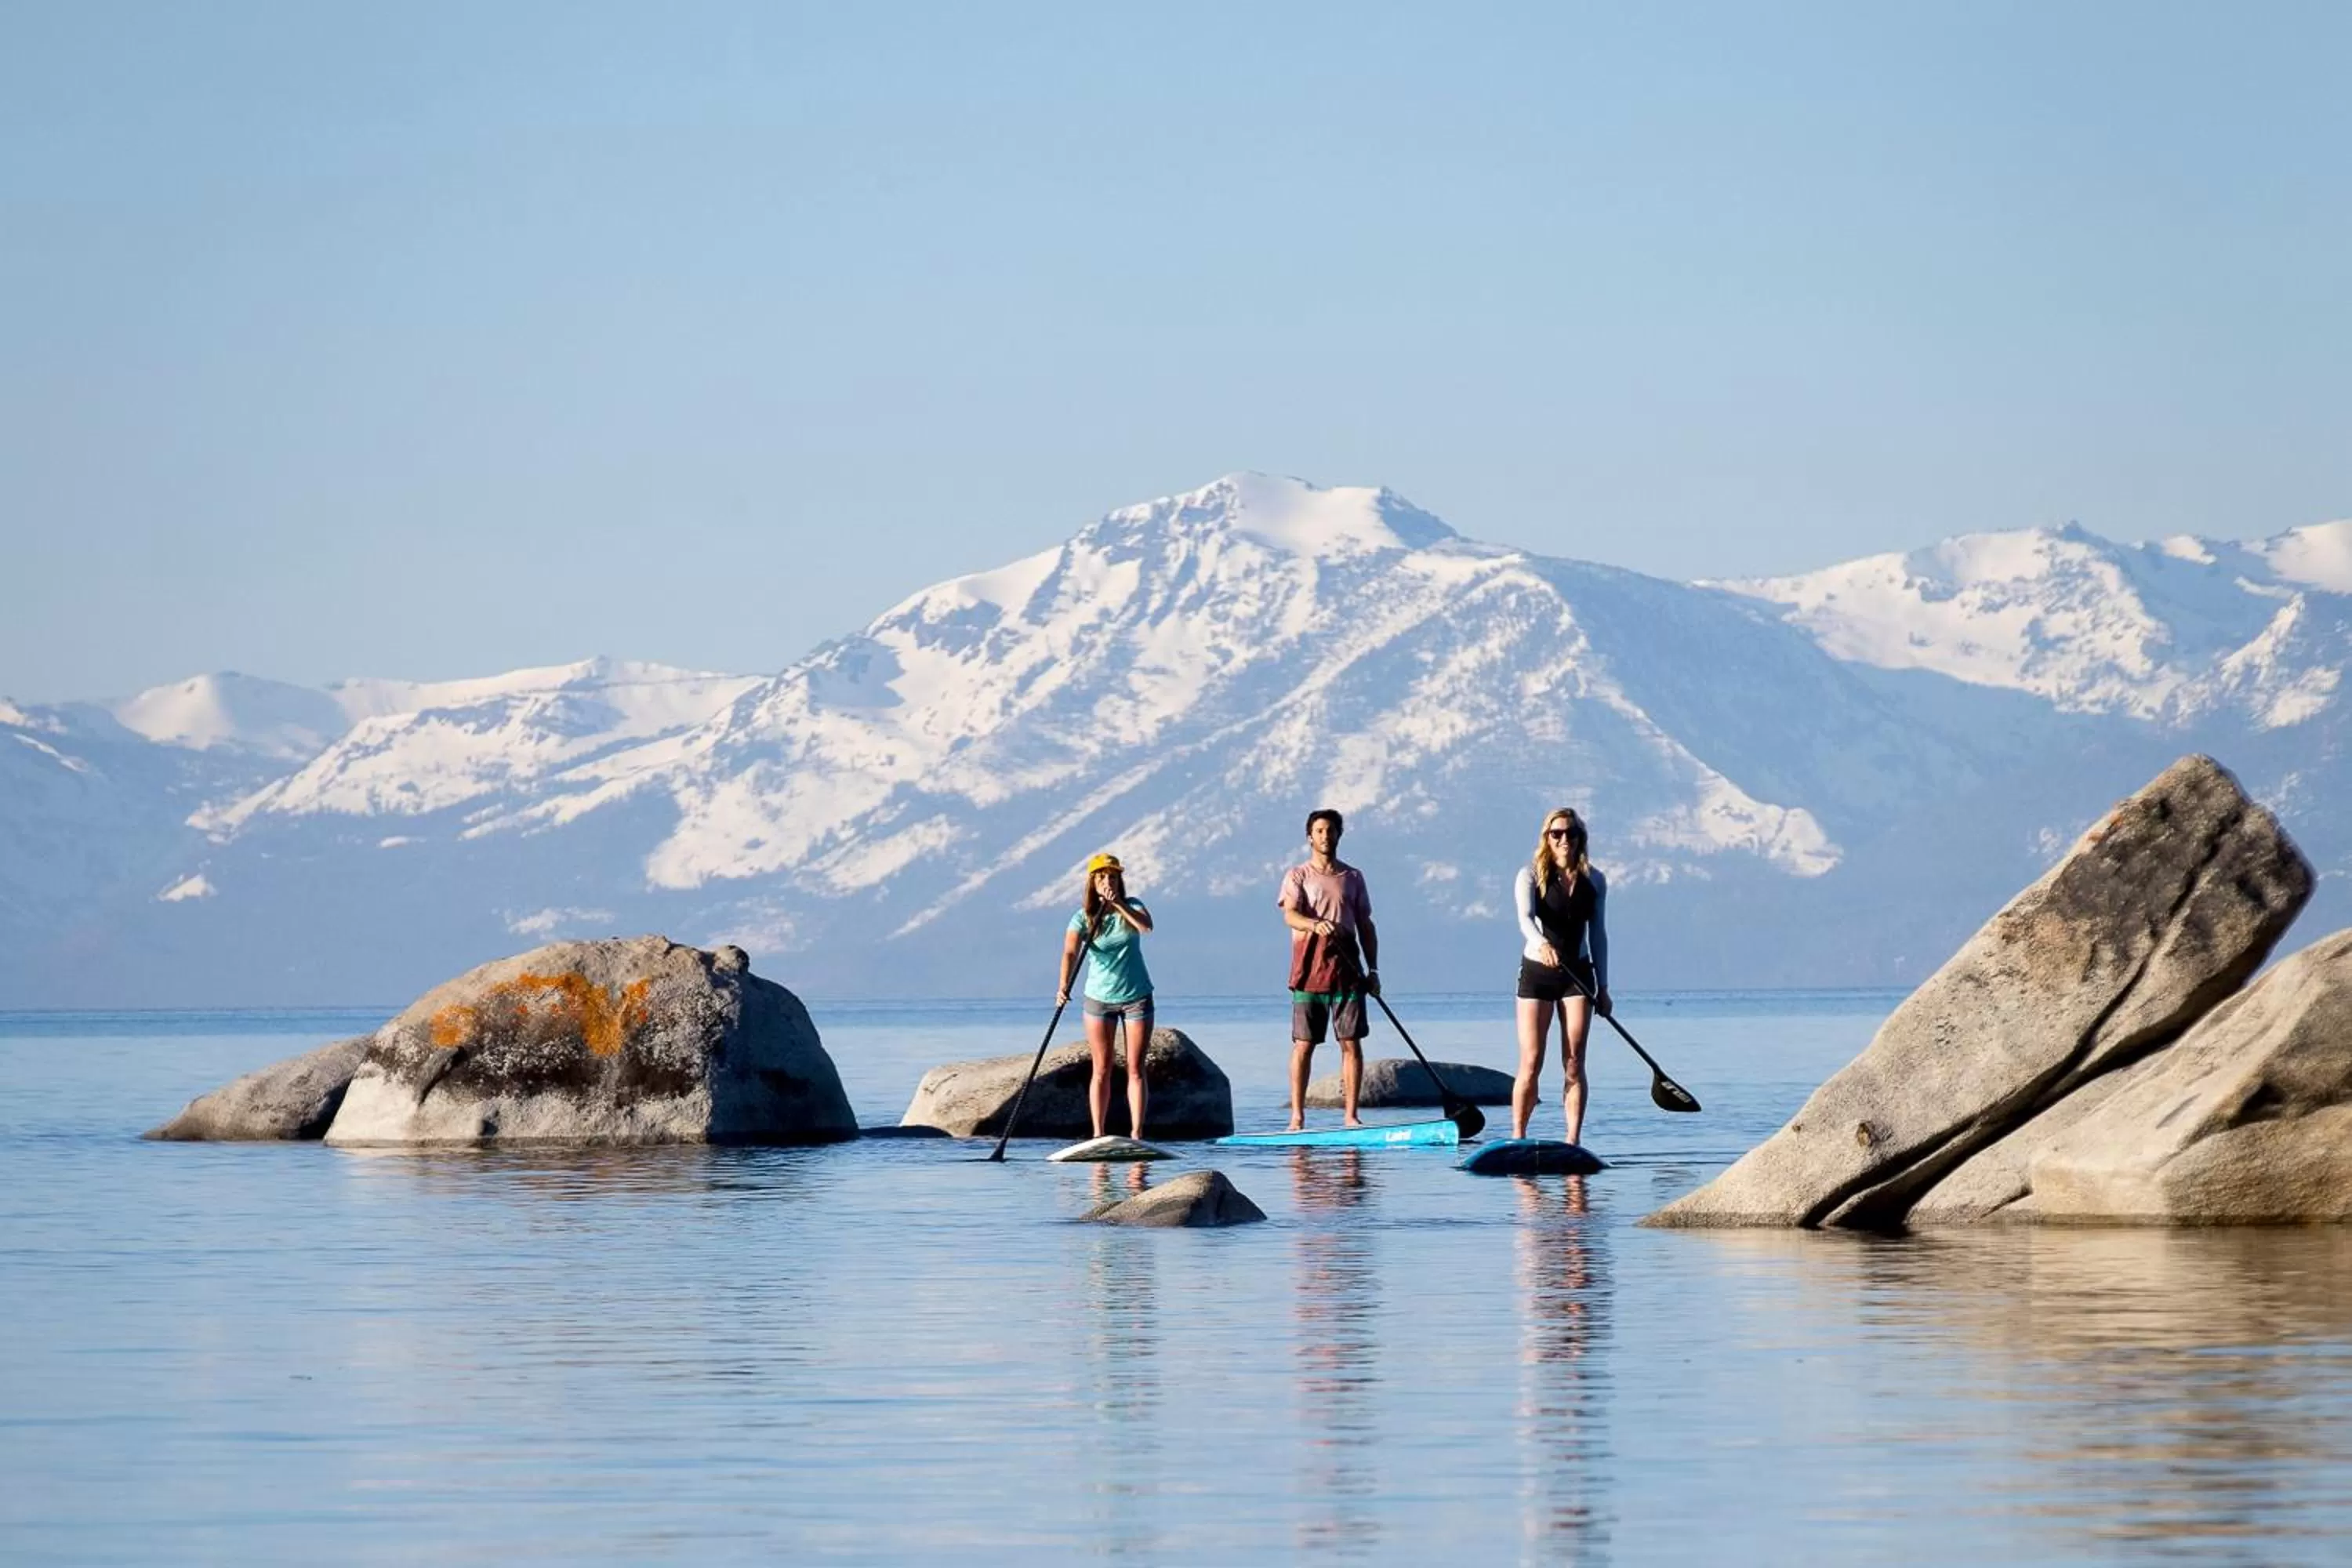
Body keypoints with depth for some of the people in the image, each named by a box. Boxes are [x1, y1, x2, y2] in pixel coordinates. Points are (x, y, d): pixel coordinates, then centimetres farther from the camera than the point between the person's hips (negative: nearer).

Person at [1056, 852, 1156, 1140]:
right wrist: (1064, 987, -39)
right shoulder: (1083, 917, -8)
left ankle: (1136, 1133, -1)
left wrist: (1118, 905, -34)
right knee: (1102, 1071, 2)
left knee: (1135, 1069, -1)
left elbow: (1146, 926, -25)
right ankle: (1098, 1134, 5)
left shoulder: (1132, 907, -3)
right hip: (1099, 998, 0)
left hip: (1137, 997, 0)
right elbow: (1070, 952, -23)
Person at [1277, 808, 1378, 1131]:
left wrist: (1373, 970, 8)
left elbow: (1365, 926, 17)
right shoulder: (1297, 876, 7)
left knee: (1351, 1043, -3)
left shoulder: (1353, 878, 16)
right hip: (1309, 969, -2)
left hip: (1347, 970, 3)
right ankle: (1297, 1117, -2)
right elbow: (1290, 915, -9)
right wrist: (1315, 924, -31)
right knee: (1304, 1044, -4)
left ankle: (1350, 1116, 0)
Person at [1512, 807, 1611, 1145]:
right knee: (1531, 1063, -6)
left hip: (1578, 974, 2)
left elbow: (1598, 934, 12)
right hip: (1537, 972, -2)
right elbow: (1525, 918, -22)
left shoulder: (1594, 881, 6)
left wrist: (1603, 986, 12)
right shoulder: (1531, 876, -4)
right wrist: (1541, 943, -43)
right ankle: (1517, 1139, 3)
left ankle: (1573, 1142, -4)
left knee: (1574, 1063, -4)